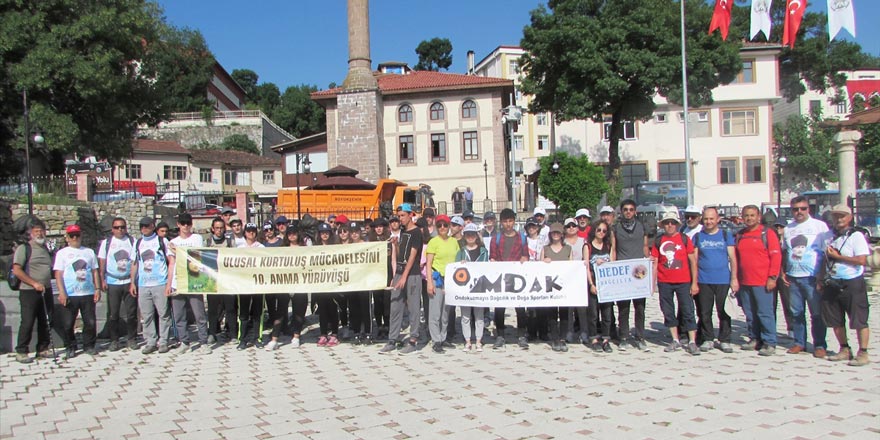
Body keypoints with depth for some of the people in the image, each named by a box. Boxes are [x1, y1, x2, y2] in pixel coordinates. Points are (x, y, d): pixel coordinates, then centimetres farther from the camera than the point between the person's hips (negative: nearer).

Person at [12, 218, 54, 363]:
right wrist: (34, 283, -16)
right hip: (29, 291, -6)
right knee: (27, 322, -4)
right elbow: (16, 270, -12)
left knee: (45, 322, 9)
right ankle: (21, 352, 5)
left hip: (46, 291, 6)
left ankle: (43, 349, 19)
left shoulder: (46, 248, 14)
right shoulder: (24, 248, -5)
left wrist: (47, 284, 14)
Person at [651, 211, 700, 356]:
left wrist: (694, 283, -3)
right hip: (664, 283, 2)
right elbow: (654, 263, 7)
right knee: (668, 312, 8)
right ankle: (675, 341, 19)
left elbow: (693, 261, 1)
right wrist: (652, 283, 2)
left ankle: (692, 343, 3)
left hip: (683, 282, -2)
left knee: (688, 311, -2)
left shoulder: (684, 239, 0)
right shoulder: (658, 241, 5)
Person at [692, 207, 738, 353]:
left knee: (724, 312, 2)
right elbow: (694, 260, 7)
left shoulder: (726, 235, 7)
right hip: (703, 281, 1)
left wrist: (734, 278, -3)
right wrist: (694, 281, 0)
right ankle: (707, 339, 15)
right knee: (704, 313, 4)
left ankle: (724, 340, 11)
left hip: (723, 281, -1)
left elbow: (732, 258, 5)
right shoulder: (698, 237, 8)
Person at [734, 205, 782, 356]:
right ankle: (755, 339, 20)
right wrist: (736, 279, 14)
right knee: (750, 314, 10)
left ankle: (770, 343, 0)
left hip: (762, 282, -5)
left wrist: (772, 277, -12)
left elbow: (776, 256, -6)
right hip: (744, 283, 5)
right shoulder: (739, 235, 14)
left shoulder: (767, 233, -2)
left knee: (765, 313, -5)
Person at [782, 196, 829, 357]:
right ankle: (799, 343, 19)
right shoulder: (788, 229, 12)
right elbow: (783, 252, 19)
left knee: (817, 314, 0)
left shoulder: (820, 226, -1)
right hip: (792, 277, 5)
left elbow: (827, 252, -3)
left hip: (812, 277, -4)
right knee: (796, 313, 10)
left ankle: (820, 345, 8)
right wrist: (782, 272, 9)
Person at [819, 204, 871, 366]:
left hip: (853, 284, -6)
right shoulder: (830, 237, 11)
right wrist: (821, 280, 12)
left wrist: (837, 256, -15)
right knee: (836, 321, 12)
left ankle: (863, 353, 7)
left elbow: (862, 260, -18)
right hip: (832, 284, 7)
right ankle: (844, 350, 25)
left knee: (859, 321, -2)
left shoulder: (856, 236, -8)